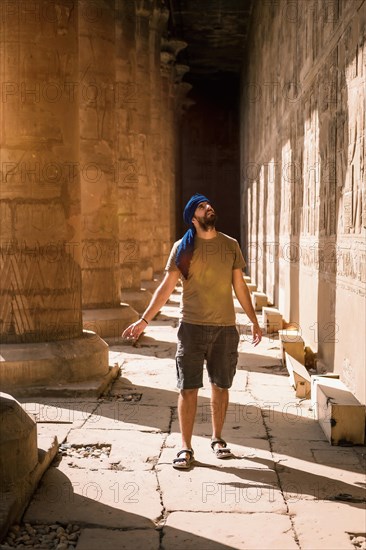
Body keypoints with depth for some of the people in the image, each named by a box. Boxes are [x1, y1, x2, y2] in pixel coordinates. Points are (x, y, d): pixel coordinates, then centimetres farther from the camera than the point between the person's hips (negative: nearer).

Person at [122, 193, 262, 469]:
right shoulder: (182, 248, 0)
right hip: (192, 326, -2)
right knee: (188, 388, -1)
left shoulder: (231, 245, 7)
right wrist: (144, 320, -7)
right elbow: (166, 287, 0)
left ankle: (218, 439, 27)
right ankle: (186, 447, 9)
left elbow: (240, 286, 12)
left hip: (225, 327, 2)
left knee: (221, 386, 10)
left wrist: (254, 321, 12)